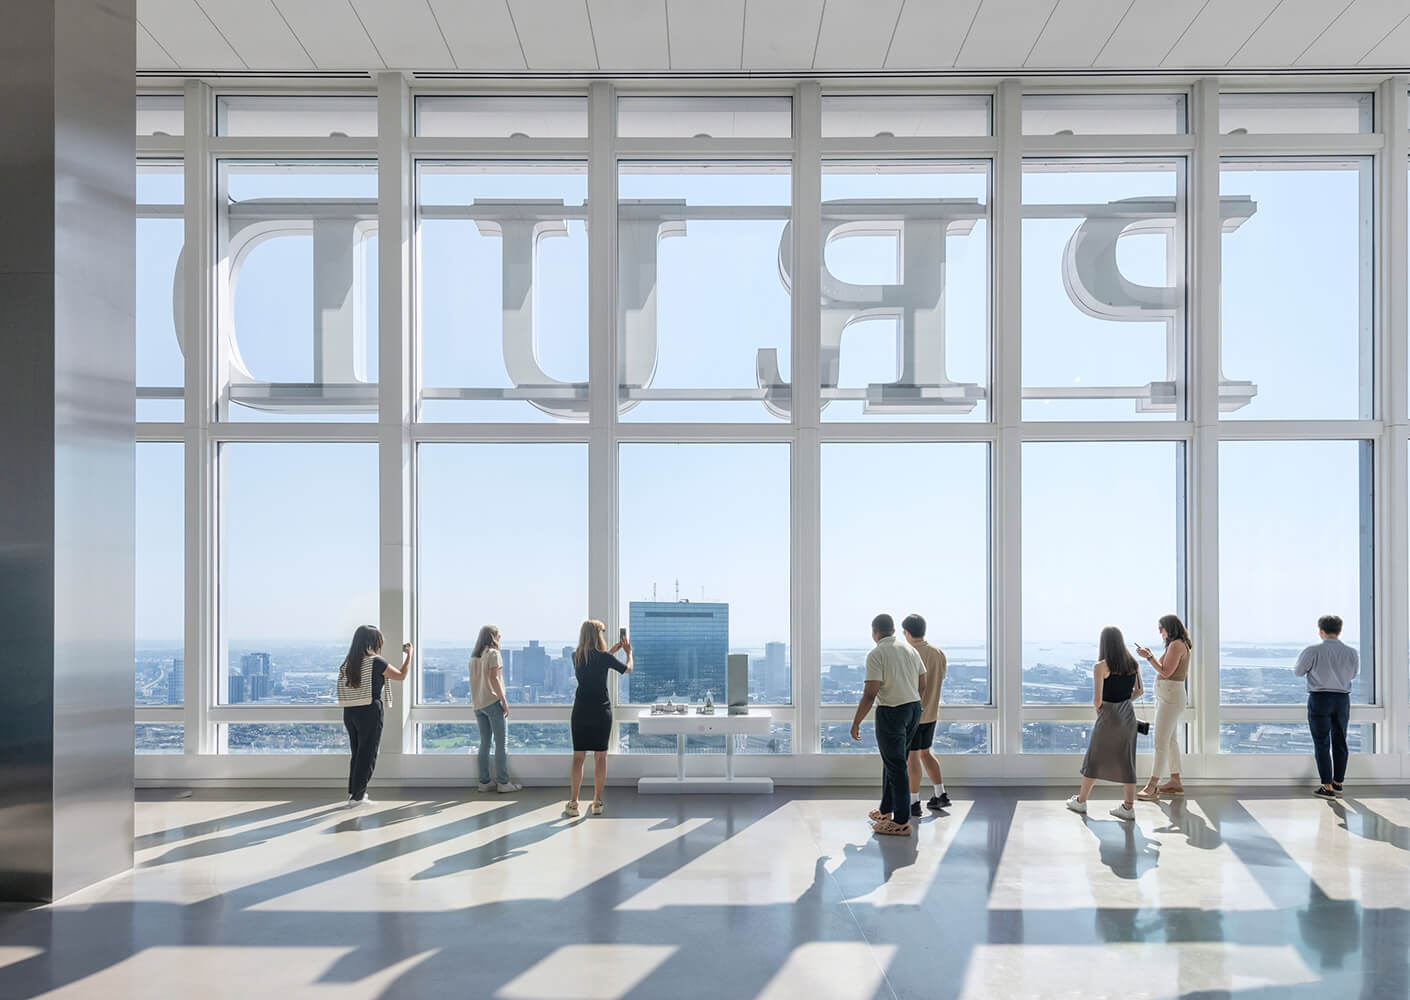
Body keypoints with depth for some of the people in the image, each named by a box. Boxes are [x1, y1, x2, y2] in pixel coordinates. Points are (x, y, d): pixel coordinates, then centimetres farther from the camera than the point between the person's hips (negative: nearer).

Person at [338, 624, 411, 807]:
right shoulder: (375, 662, -13)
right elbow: (401, 676, -6)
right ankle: (357, 796, 8)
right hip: (369, 712, -6)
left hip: (349, 711, 6)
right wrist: (408, 655, 4)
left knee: (357, 752, 20)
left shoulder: (348, 662, 4)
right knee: (367, 755, 5)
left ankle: (353, 791, 26)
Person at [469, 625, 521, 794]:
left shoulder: (474, 656, 13)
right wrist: (504, 701, -13)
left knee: (484, 743, 10)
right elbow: (494, 678, -15)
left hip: (478, 704, 7)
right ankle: (503, 783, -2)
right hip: (492, 702, -7)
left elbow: (472, 681, 14)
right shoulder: (493, 653, -8)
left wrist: (475, 703, 18)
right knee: (500, 743, -3)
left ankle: (484, 782, 10)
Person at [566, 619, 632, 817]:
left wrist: (613, 649, 27)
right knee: (600, 757, 7)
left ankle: (573, 803, 3)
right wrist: (628, 651, 22)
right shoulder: (604, 657, -10)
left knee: (578, 757, 6)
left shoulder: (577, 657, 2)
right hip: (601, 711, -3)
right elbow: (628, 669, 5)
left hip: (581, 711, 3)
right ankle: (597, 803, 10)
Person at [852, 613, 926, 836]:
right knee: (893, 761, 19)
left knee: (896, 766, -3)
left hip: (891, 712, -8)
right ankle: (886, 811, 29)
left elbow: (870, 694, -17)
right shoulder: (910, 650, 9)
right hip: (914, 709, 8)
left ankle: (901, 822, -1)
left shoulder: (876, 654, -13)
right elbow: (922, 686, 13)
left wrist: (856, 722, -10)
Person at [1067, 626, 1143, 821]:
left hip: (1108, 717, -5)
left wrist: (1097, 708, 4)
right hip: (1128, 715, 5)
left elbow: (1097, 699, -16)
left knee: (1094, 760, 10)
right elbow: (1139, 691, 12)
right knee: (1126, 762, 9)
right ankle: (1128, 807, 9)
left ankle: (1081, 801, 22)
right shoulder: (1132, 664, 2)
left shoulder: (1101, 666, -15)